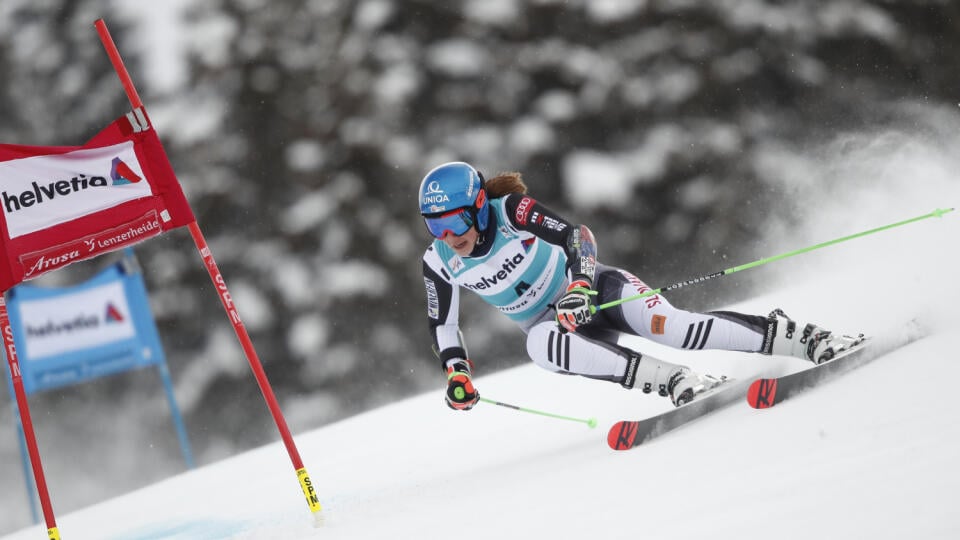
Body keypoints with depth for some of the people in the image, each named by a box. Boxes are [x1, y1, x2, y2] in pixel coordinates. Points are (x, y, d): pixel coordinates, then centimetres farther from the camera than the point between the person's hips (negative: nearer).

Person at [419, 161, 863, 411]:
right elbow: (442, 326, 4)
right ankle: (669, 380, -37)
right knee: (540, 345, -35)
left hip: (594, 288, -3)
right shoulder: (439, 263, -8)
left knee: (669, 325, -29)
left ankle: (802, 339, -21)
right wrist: (456, 373, -10)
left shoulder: (512, 211, -19)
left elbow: (573, 235, -22)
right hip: (552, 324, 3)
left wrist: (579, 284, -39)